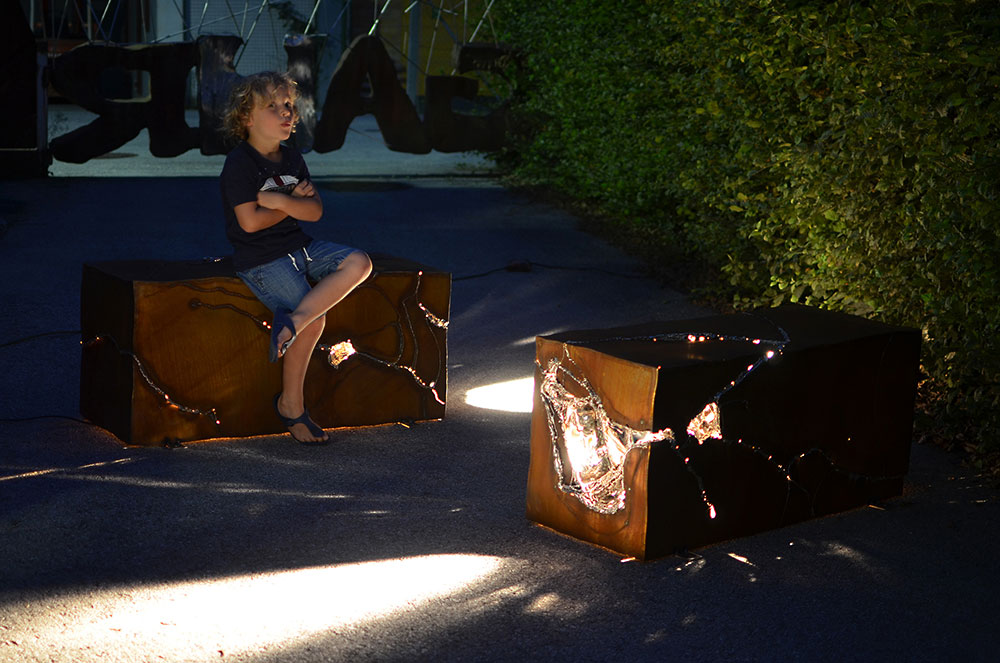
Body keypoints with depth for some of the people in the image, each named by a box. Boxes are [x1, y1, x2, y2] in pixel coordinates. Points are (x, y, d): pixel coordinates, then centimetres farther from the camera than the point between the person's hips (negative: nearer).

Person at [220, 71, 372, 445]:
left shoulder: (293, 159, 12)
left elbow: (315, 212, 4)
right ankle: (291, 405, -3)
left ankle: (293, 321, -26)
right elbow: (250, 221, -18)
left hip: (298, 248, 7)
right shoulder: (239, 164, -9)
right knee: (315, 320, -19)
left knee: (358, 263, -15)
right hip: (260, 260, -7)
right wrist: (294, 202, -4)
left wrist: (279, 199, -13)